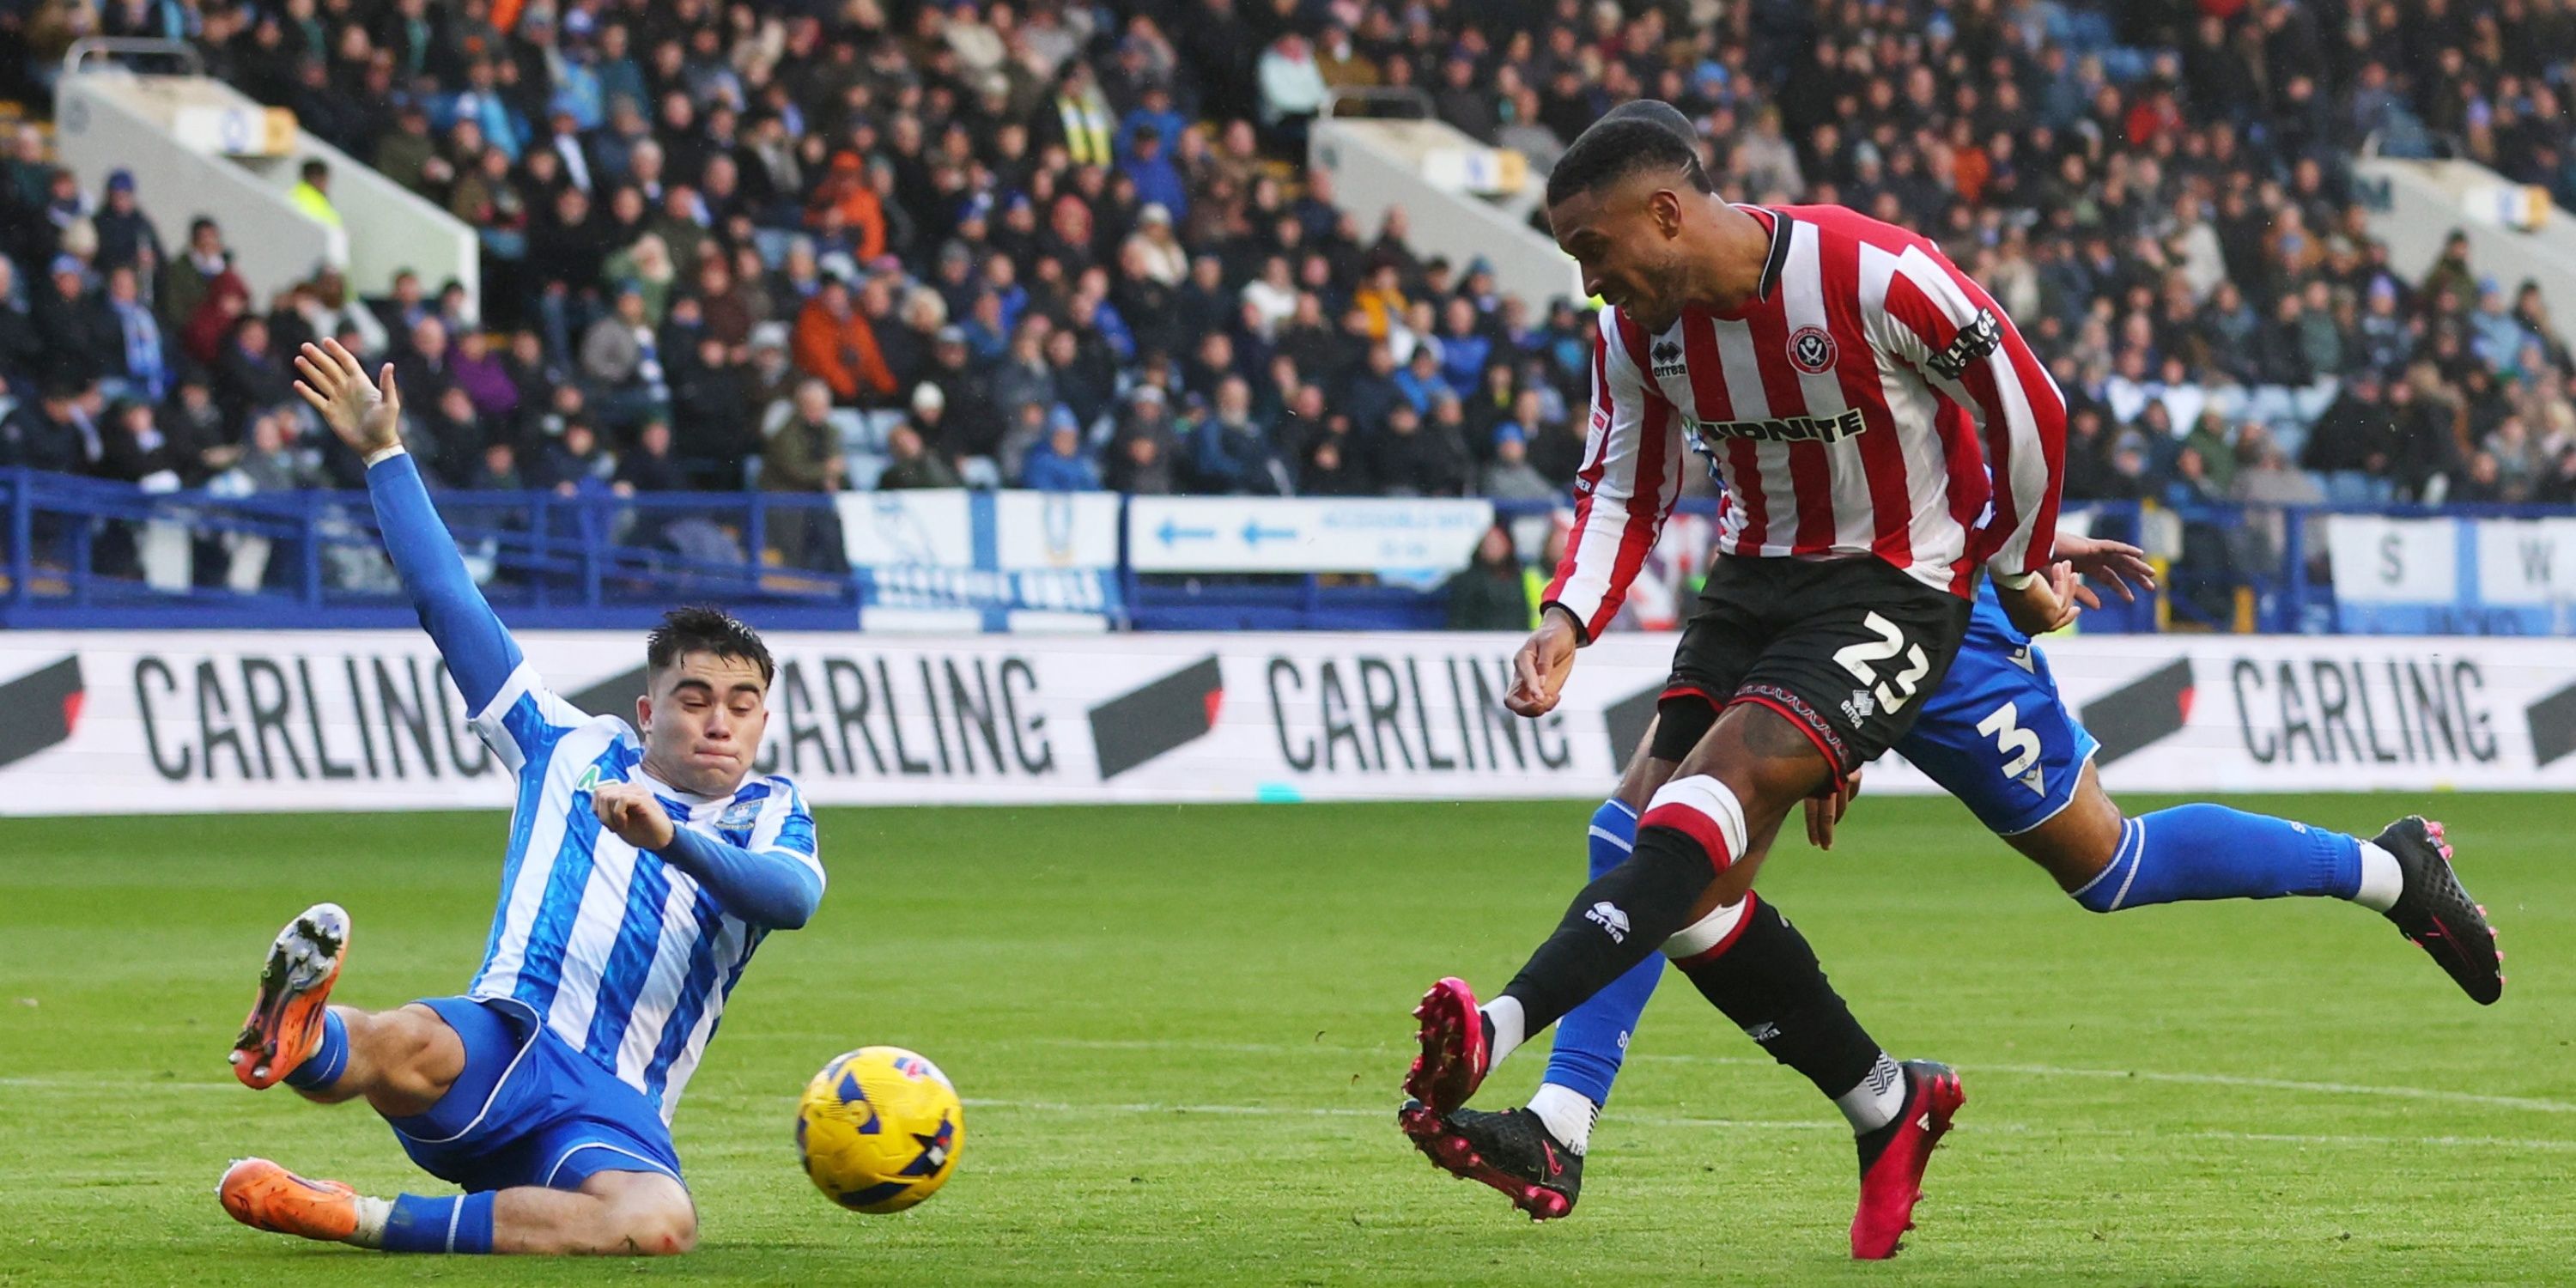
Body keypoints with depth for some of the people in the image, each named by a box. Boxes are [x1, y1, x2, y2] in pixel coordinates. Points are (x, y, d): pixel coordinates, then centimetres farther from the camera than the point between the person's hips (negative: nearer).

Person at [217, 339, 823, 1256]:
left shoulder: (771, 815, 16)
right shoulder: (575, 751, 19)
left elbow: (793, 897, -9)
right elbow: (450, 606, 19)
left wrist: (669, 838, -27)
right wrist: (382, 453, 16)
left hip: (614, 1113, 1)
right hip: (495, 1051, -1)